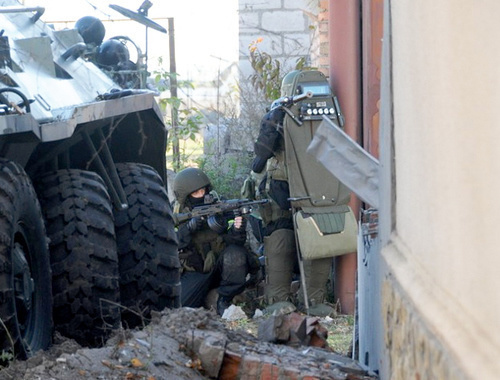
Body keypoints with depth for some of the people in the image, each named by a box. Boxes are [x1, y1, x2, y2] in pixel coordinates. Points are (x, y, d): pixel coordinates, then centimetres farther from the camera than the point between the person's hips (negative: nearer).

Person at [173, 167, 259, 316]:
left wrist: (237, 230, -32)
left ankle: (225, 301, -13)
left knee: (235, 254, -32)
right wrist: (189, 228, -31)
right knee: (180, 304, -28)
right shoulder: (175, 216, -6)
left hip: (219, 267, 1)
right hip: (194, 273, -1)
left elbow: (230, 241, -9)